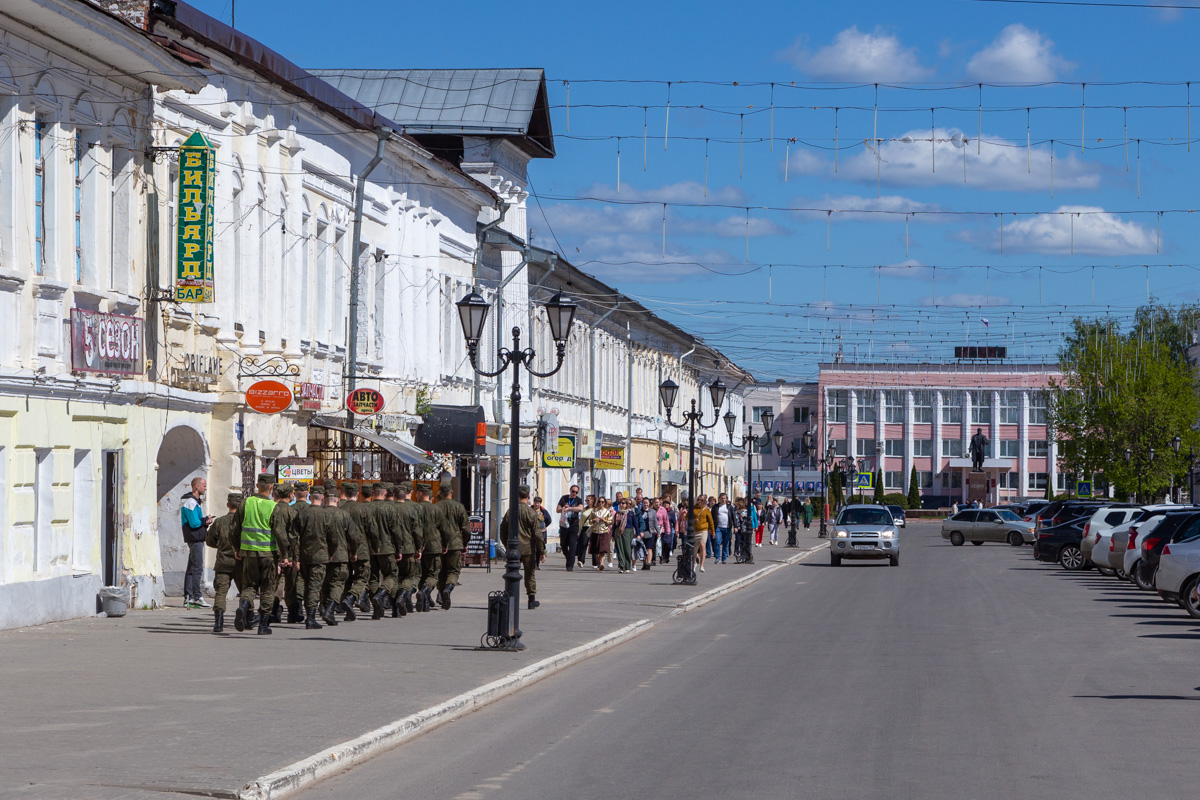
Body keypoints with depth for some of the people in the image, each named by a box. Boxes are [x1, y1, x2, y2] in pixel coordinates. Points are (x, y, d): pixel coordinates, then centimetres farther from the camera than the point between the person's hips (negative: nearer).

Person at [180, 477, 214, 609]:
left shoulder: (195, 501, 19)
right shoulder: (191, 502, -15)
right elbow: (194, 523, -20)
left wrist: (205, 521, 3)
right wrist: (206, 521, -5)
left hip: (195, 539, 11)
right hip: (195, 539, -11)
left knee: (191, 568, 12)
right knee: (197, 568, -10)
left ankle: (188, 597, 15)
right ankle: (197, 597, -11)